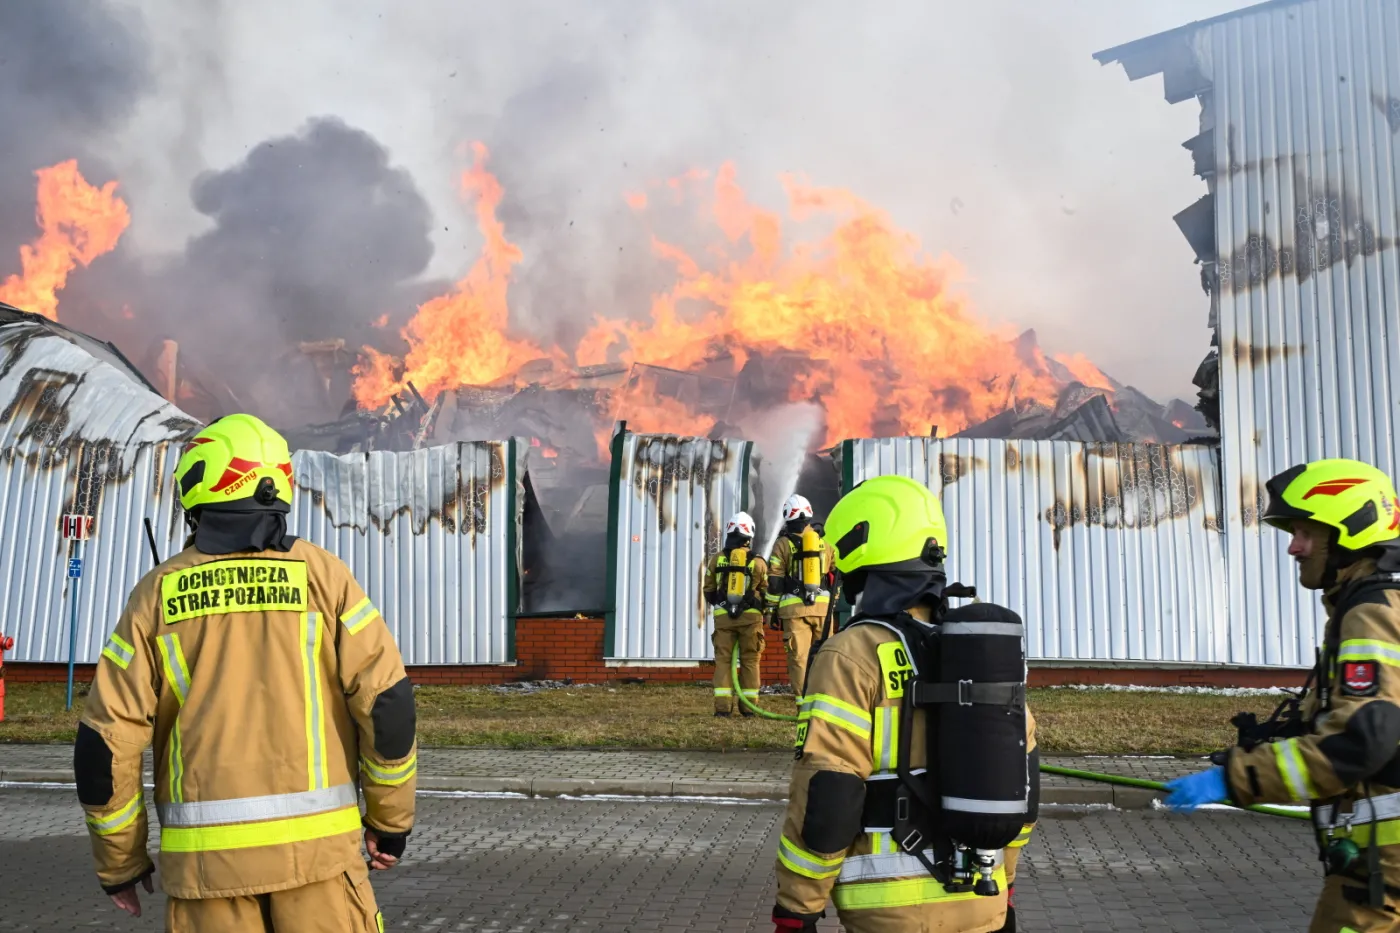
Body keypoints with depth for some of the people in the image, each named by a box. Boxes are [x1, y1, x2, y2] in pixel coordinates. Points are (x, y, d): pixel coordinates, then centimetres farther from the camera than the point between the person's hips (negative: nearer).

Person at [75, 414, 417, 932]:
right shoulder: (320, 574, 0)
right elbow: (387, 699, -5)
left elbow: (106, 739, 1)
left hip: (205, 852, 1)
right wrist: (391, 817, 7)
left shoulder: (158, 594, 3)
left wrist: (118, 860, 13)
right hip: (314, 842, -1)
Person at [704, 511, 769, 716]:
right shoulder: (757, 562, -2)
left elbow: (709, 592, 9)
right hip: (751, 617, -1)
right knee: (750, 660, 7)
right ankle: (749, 705, 7)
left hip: (723, 616, 1)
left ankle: (723, 705, -3)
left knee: (723, 659, 4)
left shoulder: (716, 560, 1)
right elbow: (766, 592, 6)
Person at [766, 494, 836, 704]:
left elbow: (774, 581, -1)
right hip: (822, 606, 3)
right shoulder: (824, 542, 9)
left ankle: (804, 704, -5)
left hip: (794, 608, -3)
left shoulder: (783, 544, 0)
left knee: (798, 657, -2)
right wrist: (832, 601, 25)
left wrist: (772, 609, 5)